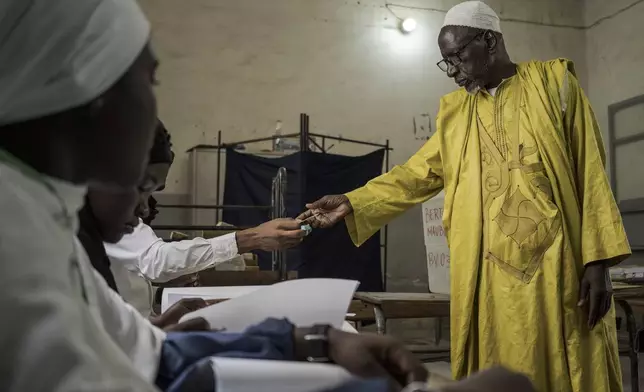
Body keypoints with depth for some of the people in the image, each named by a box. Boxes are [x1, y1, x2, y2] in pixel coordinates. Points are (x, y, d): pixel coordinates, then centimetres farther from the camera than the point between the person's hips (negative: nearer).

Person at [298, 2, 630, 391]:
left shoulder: (553, 83, 3)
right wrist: (351, 203, 3)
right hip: (489, 274, 3)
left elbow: (590, 174, -1)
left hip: (556, 266, -3)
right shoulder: (455, 111, 15)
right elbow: (417, 174, 14)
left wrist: (597, 259, -8)